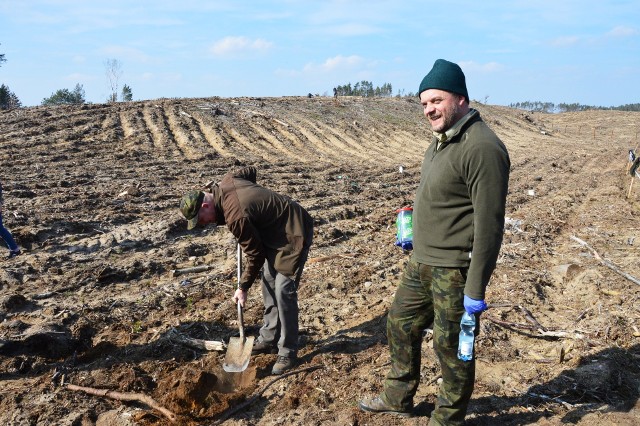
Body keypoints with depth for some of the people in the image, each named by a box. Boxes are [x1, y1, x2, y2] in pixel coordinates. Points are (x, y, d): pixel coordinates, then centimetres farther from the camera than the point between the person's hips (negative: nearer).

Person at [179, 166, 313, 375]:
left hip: (294, 234, -11)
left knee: (283, 291, -10)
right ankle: (269, 339, 26)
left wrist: (243, 288, -7)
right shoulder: (226, 181, -6)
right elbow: (251, 171, 15)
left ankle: (288, 353, 2)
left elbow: (255, 255, -19)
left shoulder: (235, 217, -30)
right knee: (269, 285, 14)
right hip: (277, 230, 11)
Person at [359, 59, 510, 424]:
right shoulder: (443, 140, 9)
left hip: (454, 270, -9)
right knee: (401, 324, 20)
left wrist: (476, 288, -22)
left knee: (451, 346, 7)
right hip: (421, 262, 10)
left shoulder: (481, 147, -21)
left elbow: (489, 225, -23)